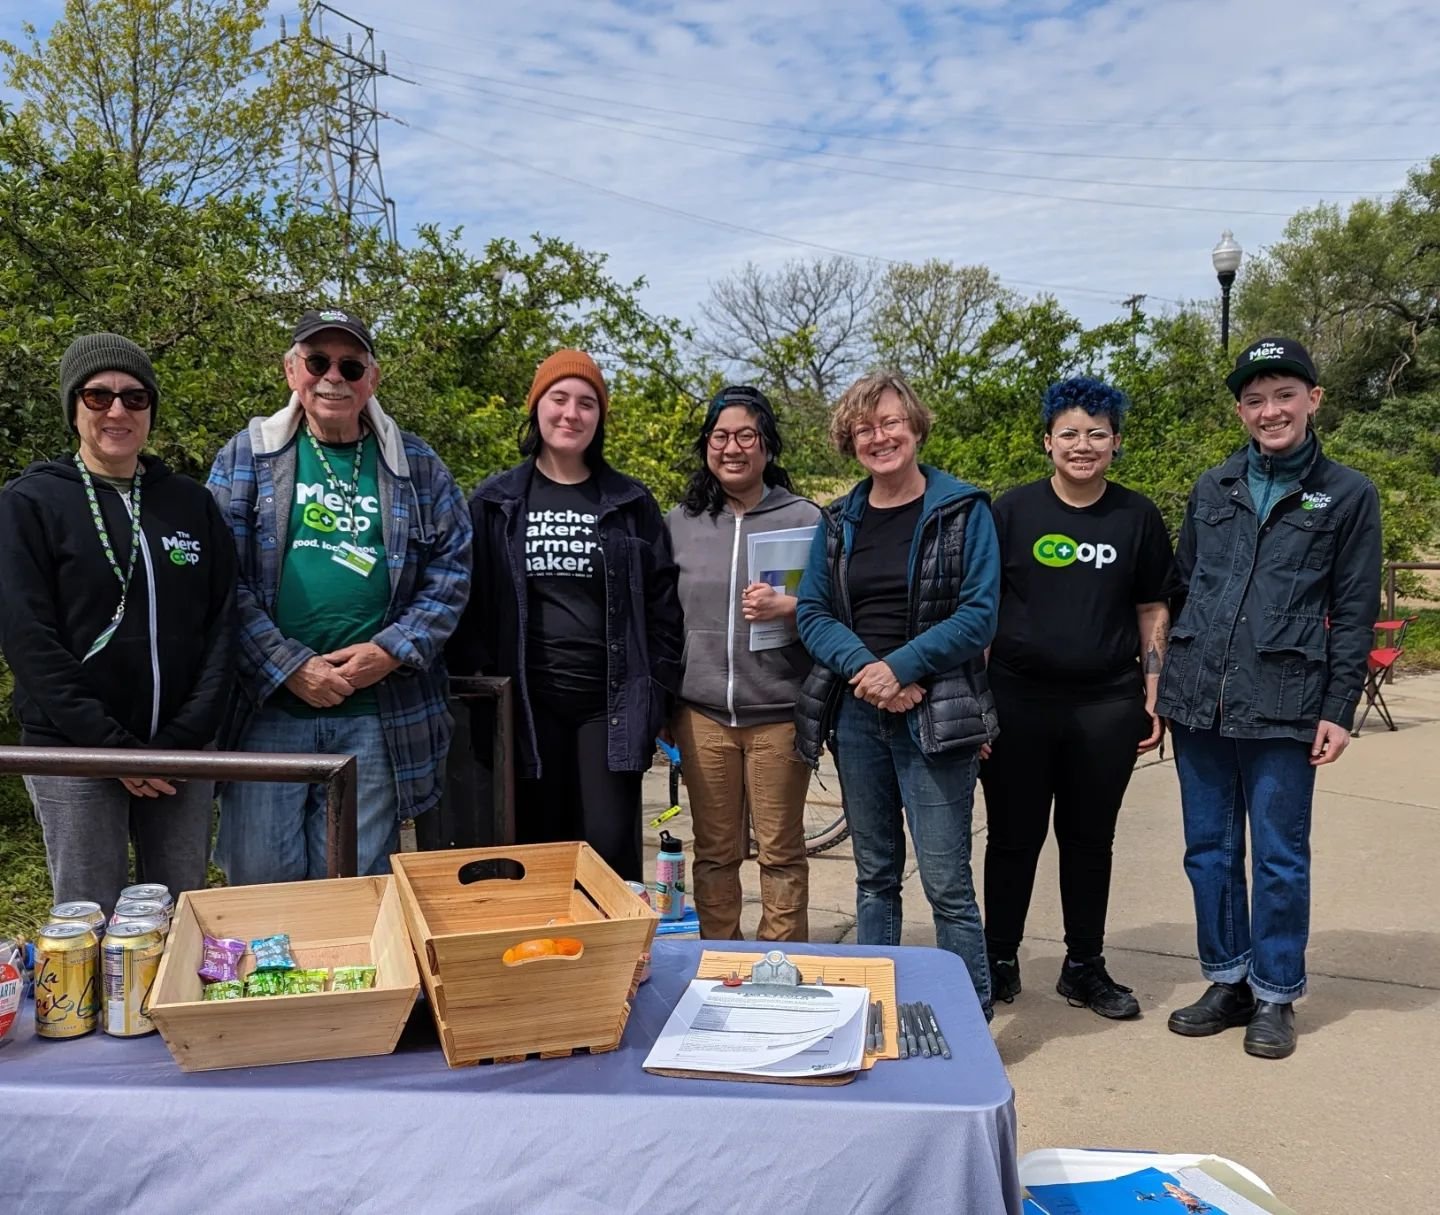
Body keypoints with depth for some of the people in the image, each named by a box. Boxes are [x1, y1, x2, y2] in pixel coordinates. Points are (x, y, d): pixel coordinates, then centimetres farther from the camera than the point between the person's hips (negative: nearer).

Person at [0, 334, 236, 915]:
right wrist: (115, 747, -14)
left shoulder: (191, 502, 9)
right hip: (75, 752, -3)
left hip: (184, 751, 3)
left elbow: (222, 623, 4)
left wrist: (185, 738, -7)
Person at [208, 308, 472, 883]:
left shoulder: (416, 465, 8)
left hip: (379, 715, 1)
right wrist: (289, 668, -11)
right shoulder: (247, 456, 5)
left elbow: (451, 571, 4)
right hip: (267, 705, 0)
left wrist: (390, 651, -9)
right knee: (258, 879, 4)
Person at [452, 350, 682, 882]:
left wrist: (659, 695, 1)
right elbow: (474, 602, 6)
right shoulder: (495, 502, 6)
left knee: (610, 848, -1)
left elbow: (661, 603, 6)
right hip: (527, 703, 1)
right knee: (536, 846, 8)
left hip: (610, 702, 0)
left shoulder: (630, 503, 6)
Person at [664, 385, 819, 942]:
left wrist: (789, 607, -19)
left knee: (781, 850, 7)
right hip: (702, 713, 2)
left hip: (779, 713, -2)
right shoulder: (679, 522, 8)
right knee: (714, 852, 11)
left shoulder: (804, 519, 0)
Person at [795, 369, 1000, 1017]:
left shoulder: (963, 510, -2)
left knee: (947, 883, -2)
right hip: (856, 715, 4)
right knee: (874, 876, 14)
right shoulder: (839, 521, 10)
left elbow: (978, 614, -8)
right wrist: (865, 668, -13)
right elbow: (812, 612, 5)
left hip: (935, 716, -4)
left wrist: (901, 666, -18)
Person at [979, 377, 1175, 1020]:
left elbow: (1153, 611, 9)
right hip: (1019, 702, -1)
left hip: (1106, 707, 2)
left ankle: (1084, 967, 28)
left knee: (1090, 840, 13)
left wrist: (1153, 698, 3)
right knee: (1014, 838, 9)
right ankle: (1000, 961, 25)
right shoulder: (1012, 511, -1)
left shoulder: (1137, 516, 4)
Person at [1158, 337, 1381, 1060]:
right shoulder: (1213, 489, 11)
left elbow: (1354, 615, 2)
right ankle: (1228, 981, 26)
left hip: (1281, 707, -3)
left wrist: (1338, 711, -4)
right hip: (1198, 700, 4)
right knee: (1209, 850, 11)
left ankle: (1274, 995, 22)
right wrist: (1166, 682, 10)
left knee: (1279, 857, 6)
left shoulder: (1348, 496, 2)